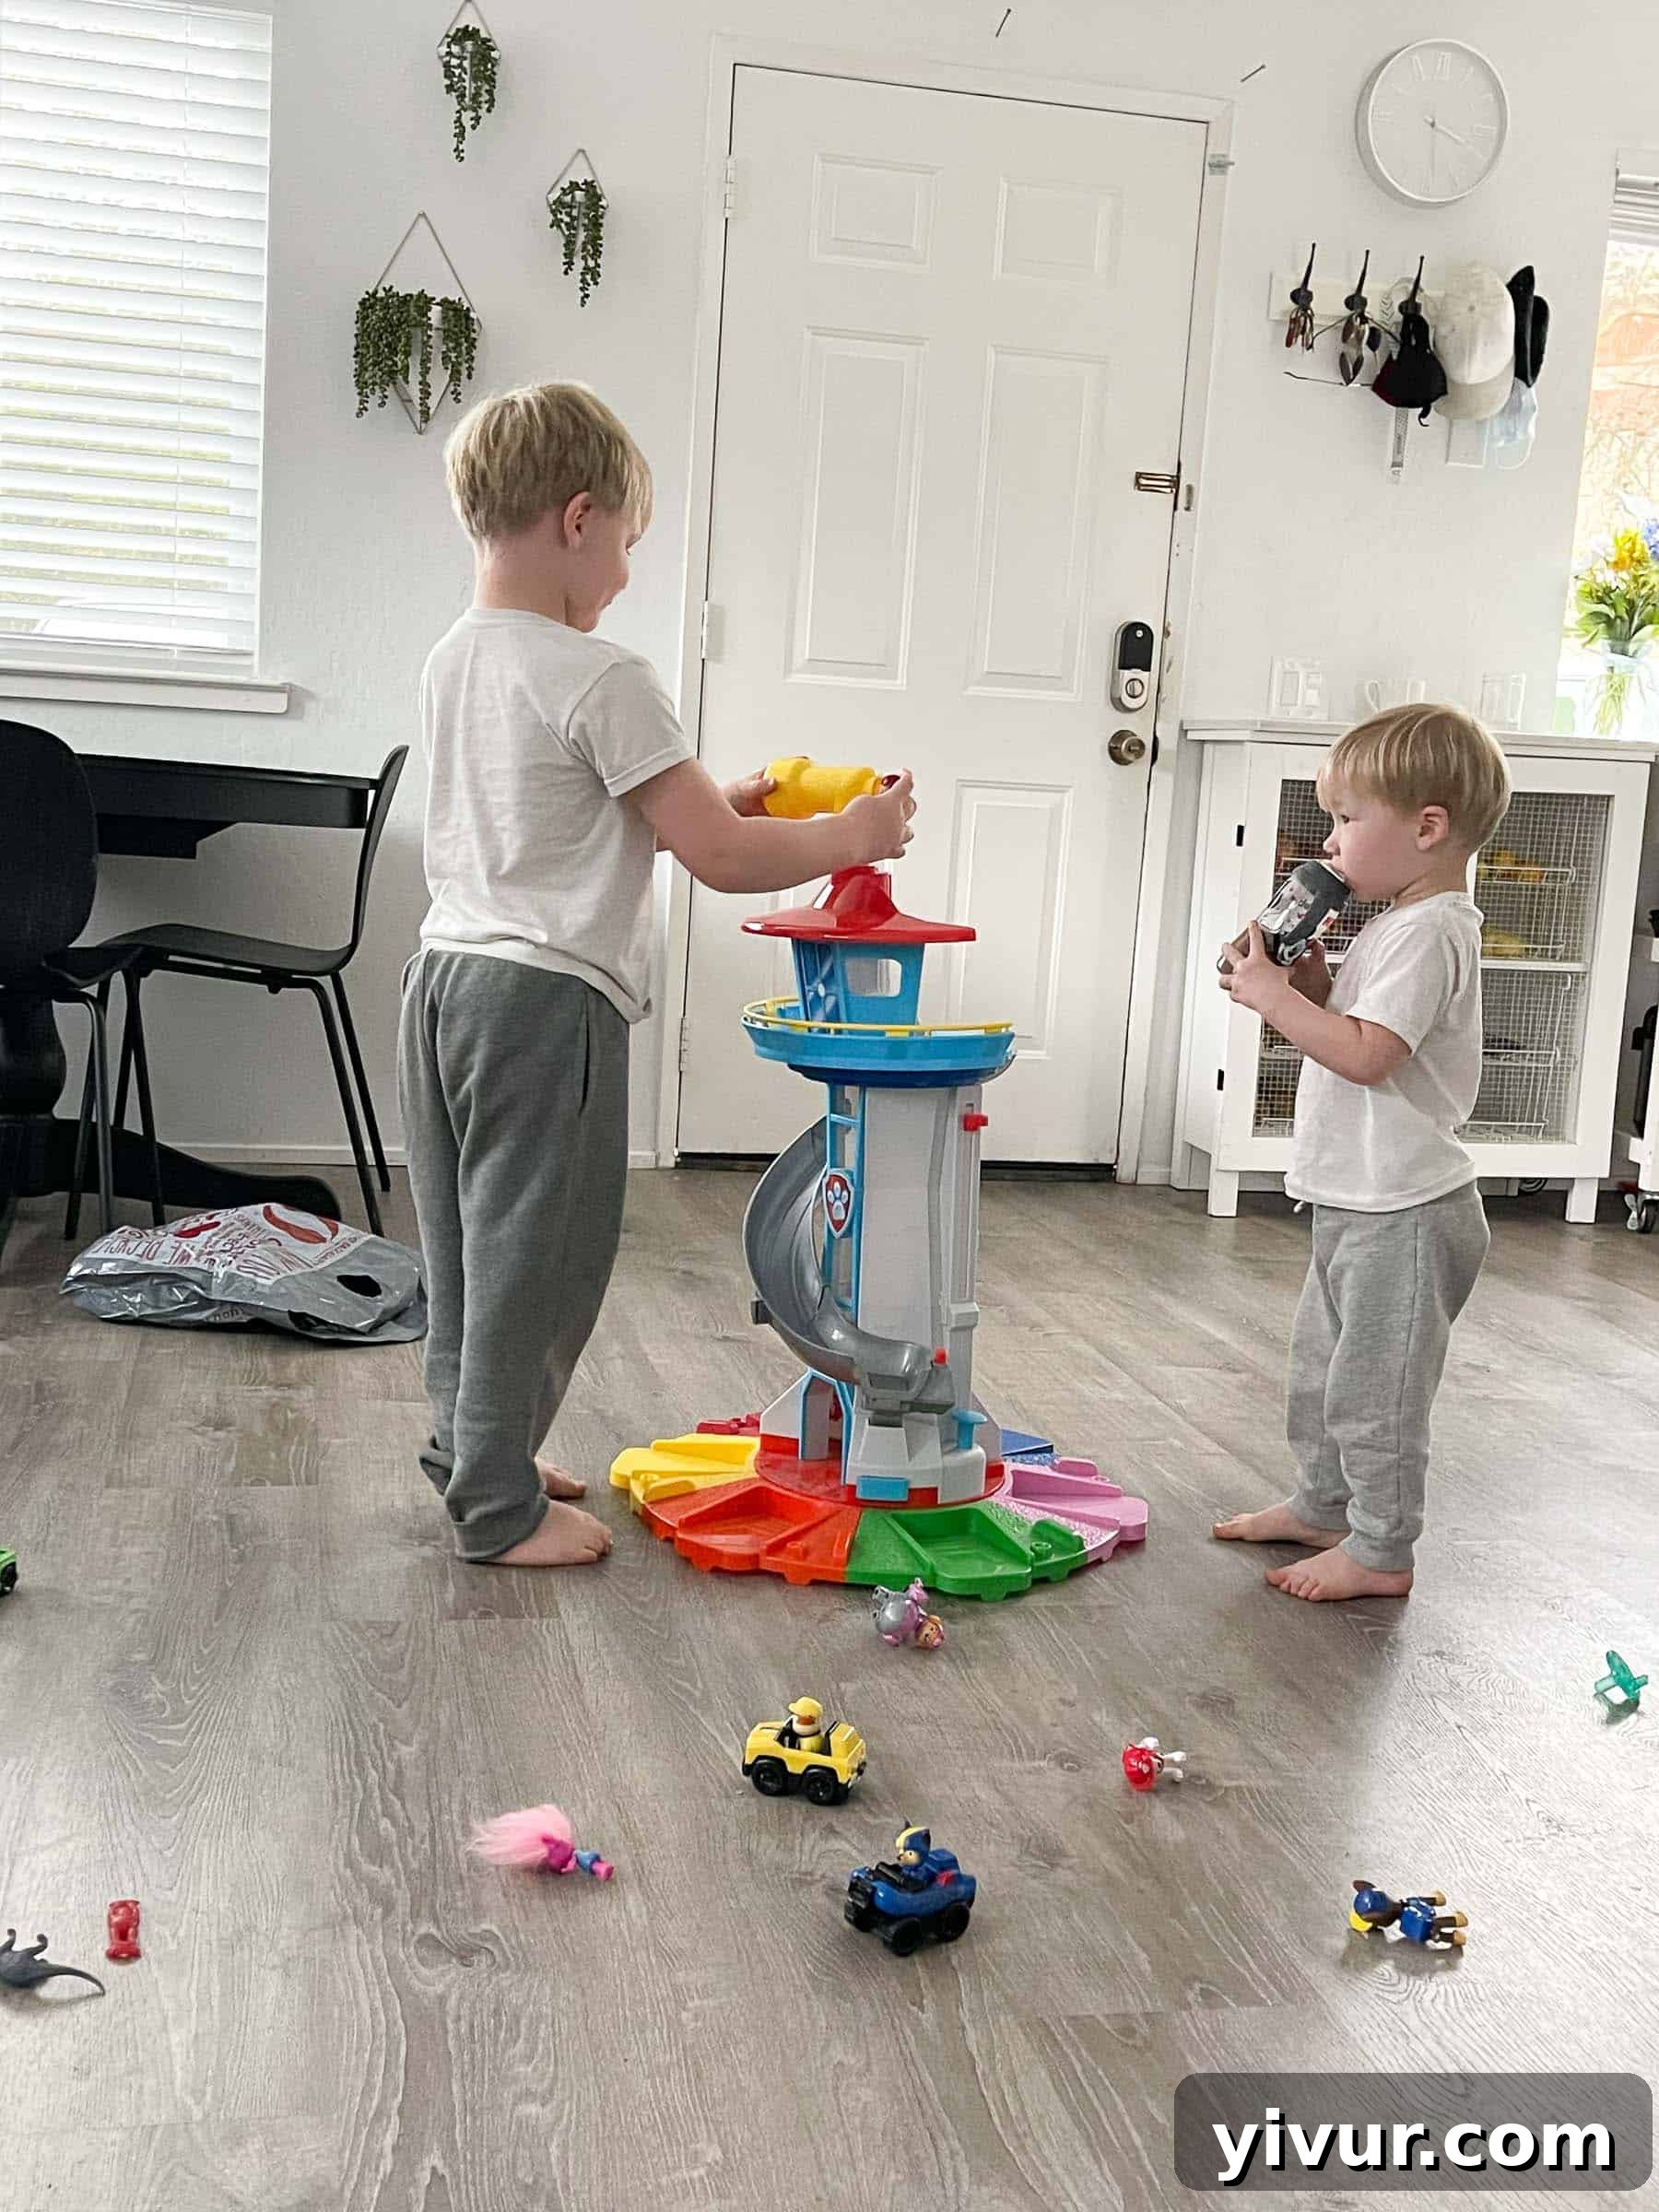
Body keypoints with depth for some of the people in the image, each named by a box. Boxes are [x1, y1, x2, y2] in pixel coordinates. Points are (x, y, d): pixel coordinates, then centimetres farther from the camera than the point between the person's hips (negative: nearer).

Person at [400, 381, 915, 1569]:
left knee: (472, 1242, 19)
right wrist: (850, 837, -2)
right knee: (533, 1256, 3)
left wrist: (715, 800, 19)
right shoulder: (605, 680, -16)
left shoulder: (452, 660, 10)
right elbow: (720, 859, -17)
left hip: (446, 979, 9)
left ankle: (472, 1448, 35)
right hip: (550, 997, -9)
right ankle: (502, 1508, 14)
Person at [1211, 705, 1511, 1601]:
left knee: (1373, 1384, -1)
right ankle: (1322, 1504, 38)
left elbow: (1365, 1054, -29)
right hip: (1358, 1201, 11)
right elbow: (1346, 1025, 19)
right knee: (1323, 1362, 22)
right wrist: (1308, 979, 3)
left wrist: (1272, 995, -21)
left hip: (1401, 1213, -11)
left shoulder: (1428, 933, -20)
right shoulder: (1395, 925, 13)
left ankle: (1381, 1551, 12)